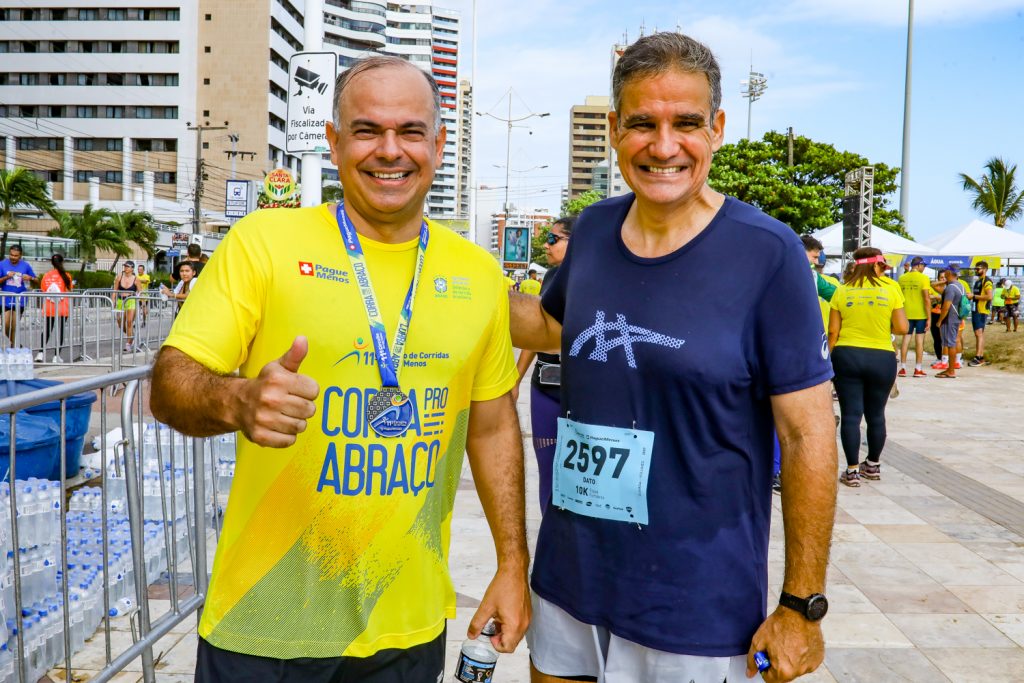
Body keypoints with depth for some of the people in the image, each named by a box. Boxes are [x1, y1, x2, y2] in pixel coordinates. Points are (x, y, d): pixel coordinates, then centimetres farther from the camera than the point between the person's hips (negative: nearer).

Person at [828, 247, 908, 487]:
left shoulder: (842, 290, 0)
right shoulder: (891, 288, -2)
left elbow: (833, 331, -1)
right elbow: (902, 328, -5)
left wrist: (830, 360, 8)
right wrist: (884, 325, 15)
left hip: (846, 356, 0)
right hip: (882, 358, 0)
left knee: (850, 415, 3)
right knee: (876, 415, 15)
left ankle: (852, 471, 5)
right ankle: (873, 465, 29)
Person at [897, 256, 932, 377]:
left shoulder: (902, 278, 4)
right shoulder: (923, 278, -9)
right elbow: (926, 299, -12)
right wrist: (929, 317, -9)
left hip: (906, 313, 3)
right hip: (920, 314, -3)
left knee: (905, 338, 7)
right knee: (919, 339, 3)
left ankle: (903, 368, 7)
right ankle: (918, 369, 6)